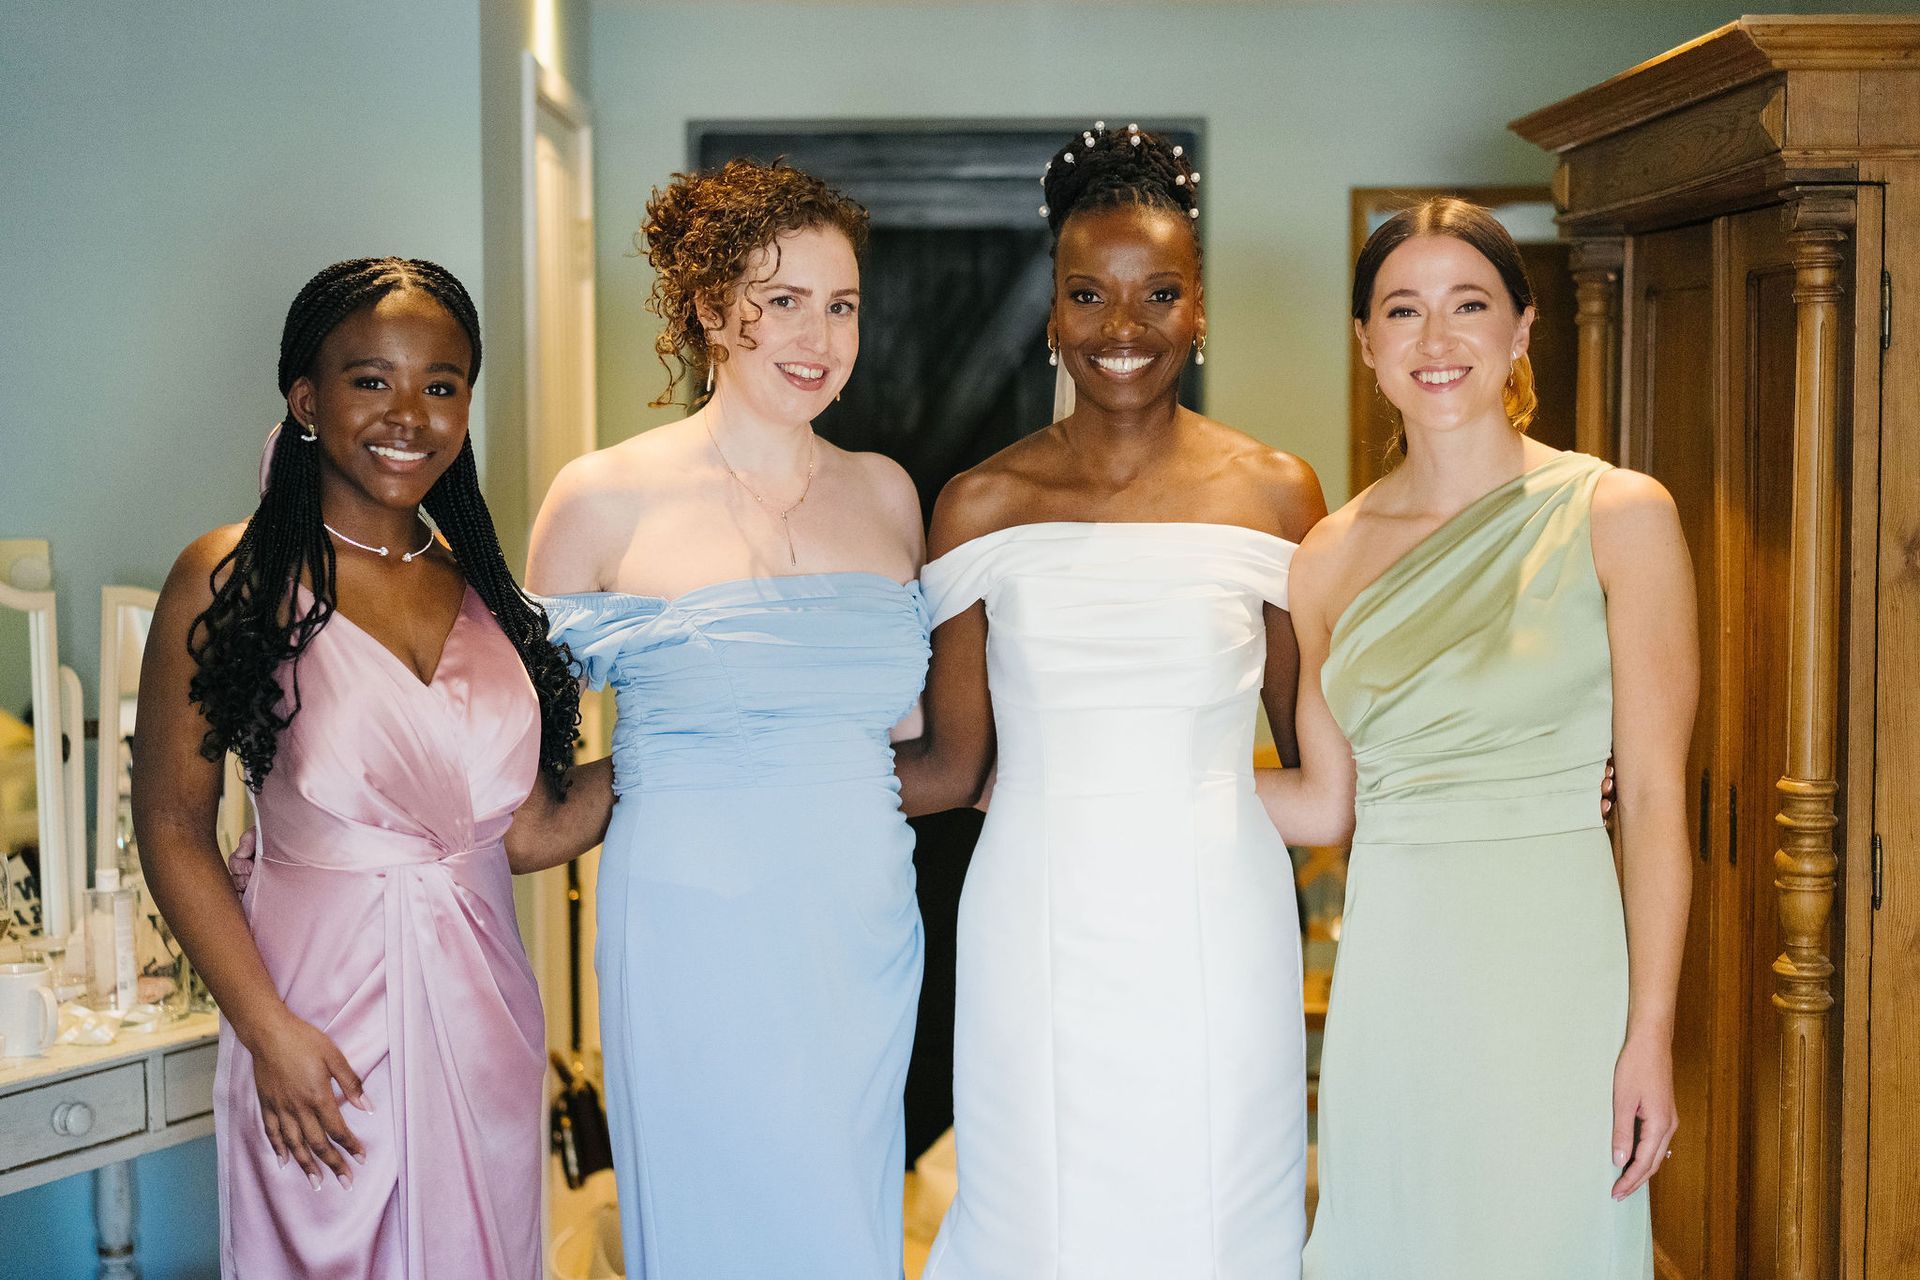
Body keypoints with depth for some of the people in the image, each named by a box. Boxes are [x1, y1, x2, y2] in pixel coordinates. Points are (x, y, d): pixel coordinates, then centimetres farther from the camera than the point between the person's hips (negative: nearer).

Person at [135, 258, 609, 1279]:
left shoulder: (487, 590, 7)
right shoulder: (233, 579, -7)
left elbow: (530, 832, 4)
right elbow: (172, 826, -7)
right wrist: (267, 1029, -13)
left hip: (482, 1017, 4)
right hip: (325, 1013, -4)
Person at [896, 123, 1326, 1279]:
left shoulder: (1273, 492, 1)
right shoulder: (982, 505, 1)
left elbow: (1322, 753, 7)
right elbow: (950, 769, 4)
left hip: (1215, 933, 0)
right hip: (1040, 935, 0)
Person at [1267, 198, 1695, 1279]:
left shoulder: (1617, 515, -5)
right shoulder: (1334, 555, 5)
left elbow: (1654, 795, -6)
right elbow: (1324, 803, 10)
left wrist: (1650, 1036, -10)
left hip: (1556, 959, -3)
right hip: (1390, 974, 3)